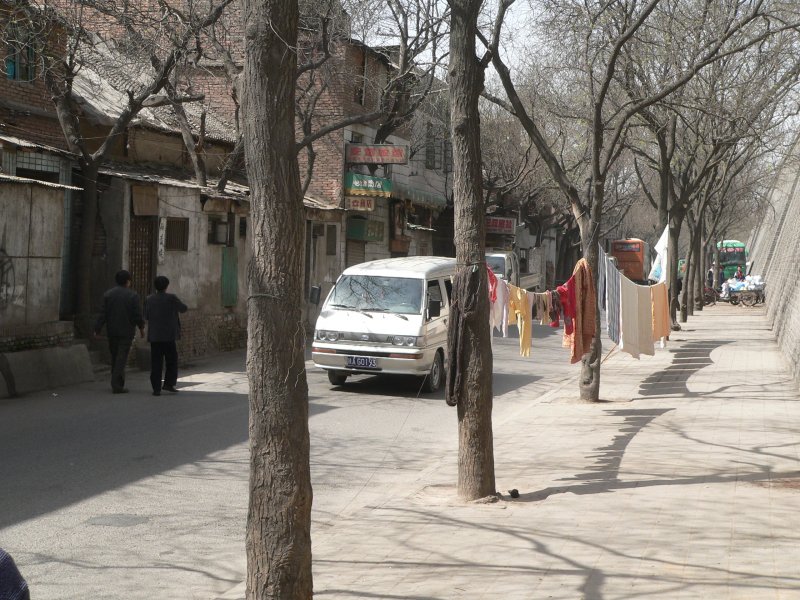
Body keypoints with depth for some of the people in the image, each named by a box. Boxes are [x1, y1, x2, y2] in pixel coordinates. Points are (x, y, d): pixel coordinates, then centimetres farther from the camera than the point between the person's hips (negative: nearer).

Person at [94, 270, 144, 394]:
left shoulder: (108, 294, 1)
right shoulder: (132, 295, -7)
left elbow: (103, 314, -3)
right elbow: (137, 314, -8)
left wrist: (97, 330, 0)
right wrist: (141, 328, 7)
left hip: (112, 331, 3)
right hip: (127, 331, -3)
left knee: (115, 356, 14)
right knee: (122, 357, -3)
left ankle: (118, 383, 20)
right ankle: (117, 385, -8)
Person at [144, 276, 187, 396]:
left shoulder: (149, 299, 0)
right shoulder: (171, 298, -9)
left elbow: (146, 316, 9)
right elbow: (183, 308, 6)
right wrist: (176, 302, 23)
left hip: (154, 336, 3)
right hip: (169, 336, -3)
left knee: (156, 363, 4)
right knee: (172, 360, 11)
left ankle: (156, 388, 1)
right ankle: (169, 383, 3)